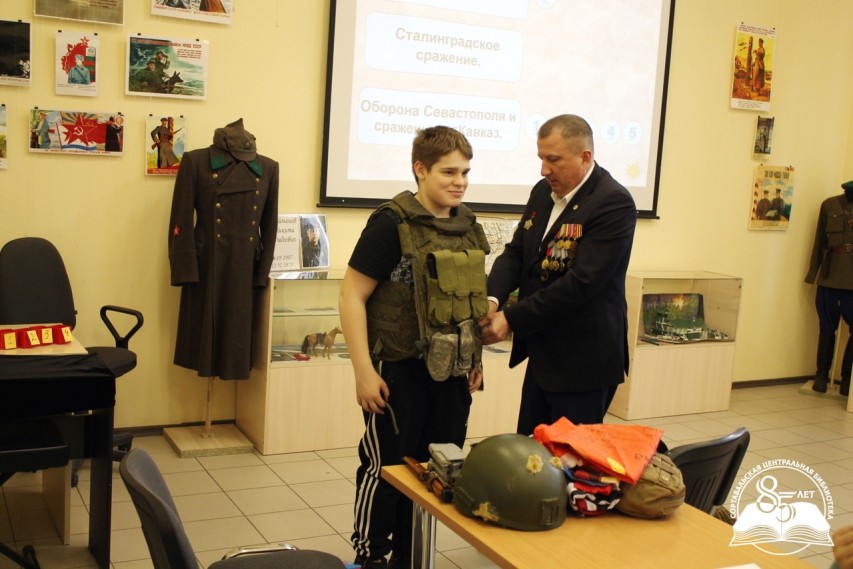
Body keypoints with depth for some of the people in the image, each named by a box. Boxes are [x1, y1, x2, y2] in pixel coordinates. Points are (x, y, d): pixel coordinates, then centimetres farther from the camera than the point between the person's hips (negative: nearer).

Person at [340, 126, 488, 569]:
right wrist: (364, 370, -17)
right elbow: (352, 295, -14)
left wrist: (475, 359, 14)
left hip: (451, 370, 6)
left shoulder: (468, 225, 6)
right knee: (386, 469, 7)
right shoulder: (392, 222, -13)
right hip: (399, 369, -6)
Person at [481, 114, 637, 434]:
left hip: (582, 362, -8)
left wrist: (512, 319, -22)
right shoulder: (543, 192, 6)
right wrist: (492, 299, -13)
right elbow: (515, 252, 7)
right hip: (542, 354, 8)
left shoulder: (614, 203, -18)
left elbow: (581, 282, -25)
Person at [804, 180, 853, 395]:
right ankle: (822, 375, 17)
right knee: (827, 328, 6)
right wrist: (813, 272, 7)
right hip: (830, 275, 1)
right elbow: (819, 240, 10)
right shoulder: (830, 205, 8)